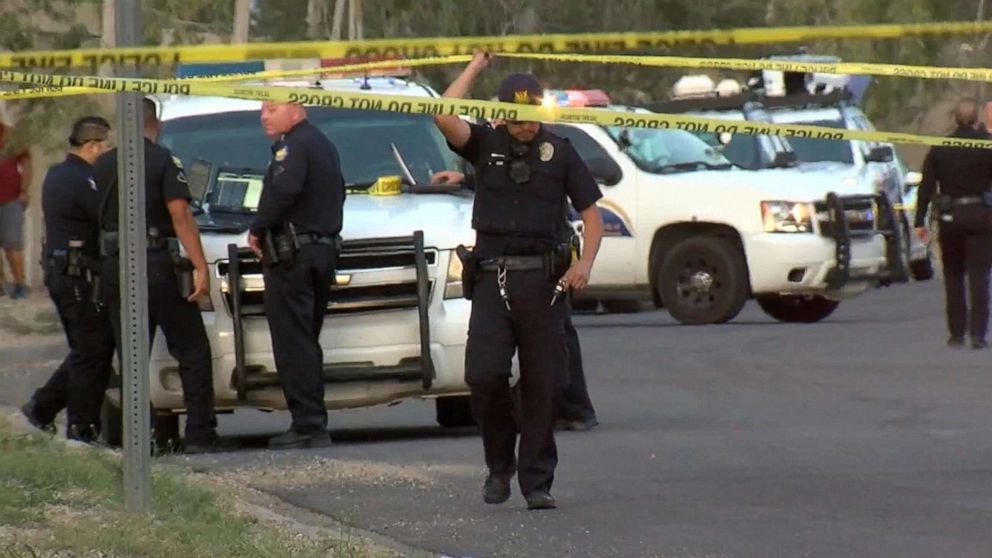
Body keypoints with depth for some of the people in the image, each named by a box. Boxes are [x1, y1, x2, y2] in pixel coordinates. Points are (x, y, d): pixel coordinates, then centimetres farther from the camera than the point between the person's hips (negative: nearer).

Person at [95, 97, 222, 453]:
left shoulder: (102, 166, 10)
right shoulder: (164, 161, -5)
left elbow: (97, 218, 11)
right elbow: (180, 215, -12)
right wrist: (200, 266, -15)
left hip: (113, 266, 5)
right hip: (157, 263, -5)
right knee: (192, 351, 1)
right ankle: (199, 433, -6)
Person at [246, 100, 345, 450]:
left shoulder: (294, 145, -11)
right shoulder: (323, 145, 20)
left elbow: (284, 190, -27)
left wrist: (258, 228, -14)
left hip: (292, 255, -10)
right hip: (325, 249, 10)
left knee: (293, 343, -10)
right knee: (306, 343, 15)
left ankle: (307, 424, -14)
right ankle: (313, 424, 16)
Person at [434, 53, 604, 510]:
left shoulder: (559, 153, 8)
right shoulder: (485, 145, 8)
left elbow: (591, 214, 9)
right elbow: (444, 118, -9)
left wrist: (586, 262, -7)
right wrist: (475, 67, -2)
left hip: (541, 279, 0)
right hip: (491, 278, 0)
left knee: (543, 383, 0)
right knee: (483, 374, -11)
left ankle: (537, 481, 7)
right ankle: (499, 465, 9)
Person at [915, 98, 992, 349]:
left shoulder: (939, 148, 2)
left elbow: (926, 186, 2)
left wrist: (920, 221, 5)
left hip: (950, 217, 2)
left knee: (953, 276, 12)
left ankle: (957, 333, 12)